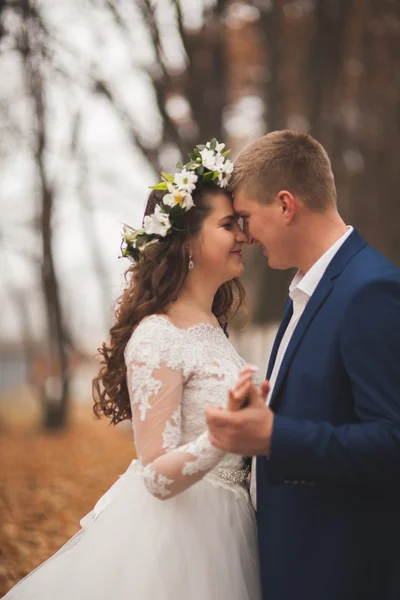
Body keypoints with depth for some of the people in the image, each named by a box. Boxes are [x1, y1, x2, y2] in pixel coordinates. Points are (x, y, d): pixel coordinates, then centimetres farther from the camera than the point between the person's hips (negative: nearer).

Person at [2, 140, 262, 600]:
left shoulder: (211, 325, 8)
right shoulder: (157, 337, -19)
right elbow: (157, 476, -22)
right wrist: (222, 436, -37)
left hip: (220, 527, 9)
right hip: (176, 534, -9)